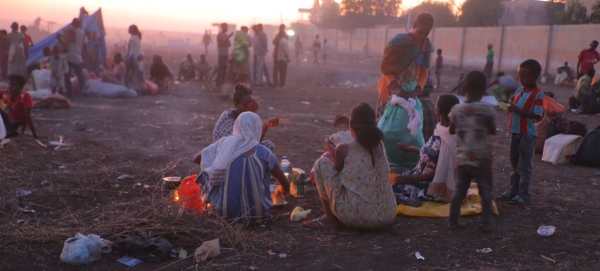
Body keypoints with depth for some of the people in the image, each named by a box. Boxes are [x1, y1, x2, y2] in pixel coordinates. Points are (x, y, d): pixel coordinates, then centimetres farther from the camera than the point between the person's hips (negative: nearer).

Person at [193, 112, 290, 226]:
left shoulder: (223, 143, -3)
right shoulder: (264, 153, -6)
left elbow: (196, 159, 13)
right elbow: (286, 185, 2)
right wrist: (281, 191, 26)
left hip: (223, 210, 1)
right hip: (255, 212, -1)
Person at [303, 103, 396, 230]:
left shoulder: (344, 148, -7)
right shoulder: (379, 145, 9)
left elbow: (338, 171, 12)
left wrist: (331, 150, 28)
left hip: (356, 216, -6)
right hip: (386, 217, 6)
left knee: (321, 163, 8)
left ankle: (330, 218, 14)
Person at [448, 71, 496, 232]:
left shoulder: (456, 110, -3)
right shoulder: (486, 110, -14)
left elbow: (451, 131, 9)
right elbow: (493, 131, -4)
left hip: (462, 159, 3)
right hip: (482, 160, -3)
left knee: (459, 191, 12)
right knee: (486, 193, 9)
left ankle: (452, 221, 14)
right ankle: (486, 224, 11)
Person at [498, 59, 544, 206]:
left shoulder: (538, 94, -14)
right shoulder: (519, 90, 8)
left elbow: (537, 115, -19)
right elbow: (512, 105, 19)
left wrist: (518, 110, -25)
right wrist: (508, 107, -3)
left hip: (528, 135, -8)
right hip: (516, 132, 8)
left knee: (525, 165, -1)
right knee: (515, 163, 16)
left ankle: (524, 194, 7)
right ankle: (514, 190, 26)